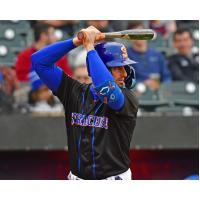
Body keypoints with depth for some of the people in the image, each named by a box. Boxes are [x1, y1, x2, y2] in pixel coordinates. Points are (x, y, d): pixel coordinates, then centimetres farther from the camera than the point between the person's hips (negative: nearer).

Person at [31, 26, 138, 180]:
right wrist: (76, 41, -9)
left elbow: (106, 88, -31)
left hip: (114, 177, -3)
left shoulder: (128, 99, -9)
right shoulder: (75, 92, 3)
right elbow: (39, 61, 1)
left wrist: (89, 47, -21)